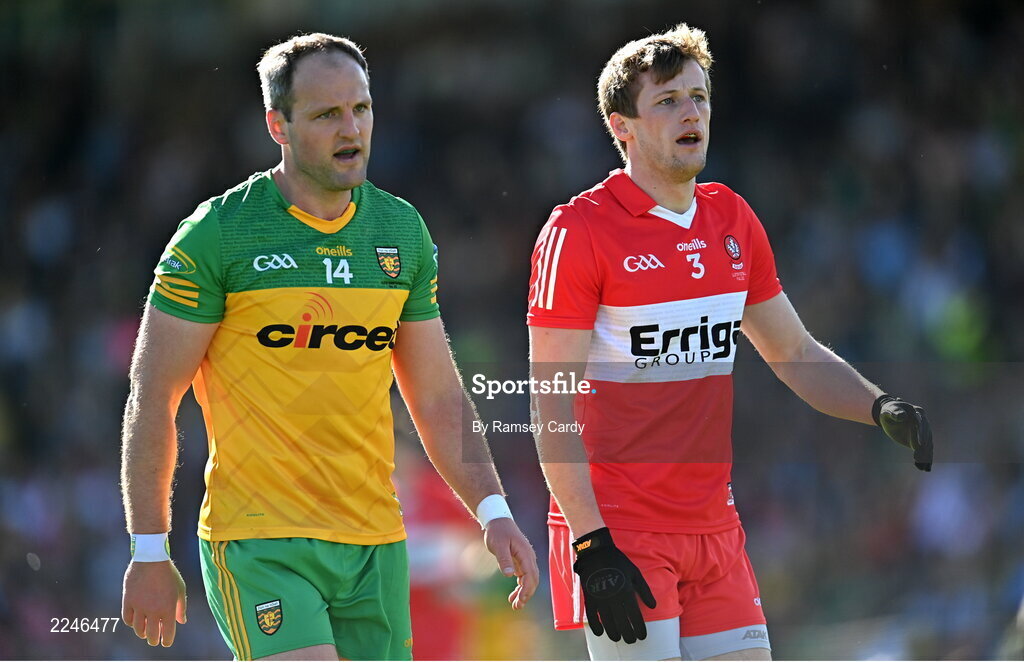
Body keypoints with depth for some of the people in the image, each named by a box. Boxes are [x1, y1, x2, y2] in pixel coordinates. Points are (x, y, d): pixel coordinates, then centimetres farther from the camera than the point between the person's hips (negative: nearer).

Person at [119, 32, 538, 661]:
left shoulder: (403, 231, 10)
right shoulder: (217, 234, -7)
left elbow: (438, 398, 16)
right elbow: (153, 399, -4)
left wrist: (494, 511, 4)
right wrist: (149, 554, -6)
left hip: (376, 541, 6)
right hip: (259, 541, -5)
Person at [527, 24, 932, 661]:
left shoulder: (733, 221, 11)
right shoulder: (578, 231, -9)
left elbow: (797, 355, 20)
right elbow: (550, 404, -12)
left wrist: (880, 407, 1)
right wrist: (591, 546, -19)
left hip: (715, 530, 6)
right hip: (619, 535, -6)